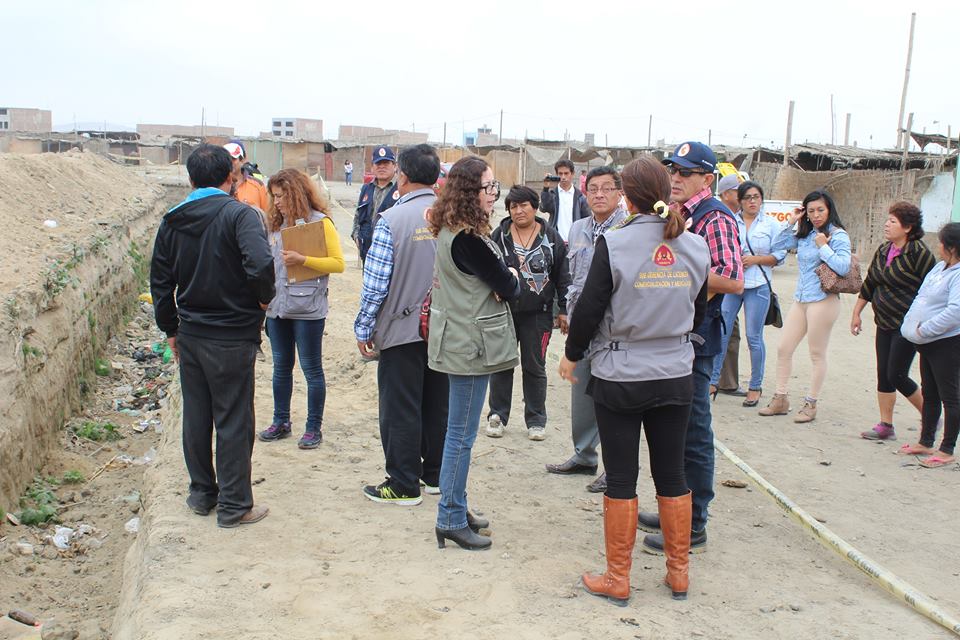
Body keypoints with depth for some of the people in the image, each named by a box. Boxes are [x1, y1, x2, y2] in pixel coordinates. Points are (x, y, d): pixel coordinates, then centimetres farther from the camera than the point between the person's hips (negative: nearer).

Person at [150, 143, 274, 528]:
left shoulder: (172, 221, 5)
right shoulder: (239, 214, -14)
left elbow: (160, 280, 10)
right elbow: (260, 263, -31)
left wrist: (170, 328, 19)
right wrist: (264, 298, -11)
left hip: (189, 336, 6)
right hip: (232, 337, -6)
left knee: (196, 417, 17)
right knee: (233, 422, 4)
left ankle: (202, 494, 30)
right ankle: (234, 505, 12)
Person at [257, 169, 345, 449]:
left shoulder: (320, 222, -8)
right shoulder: (276, 223, 11)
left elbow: (338, 263, -11)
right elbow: (270, 262, 17)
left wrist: (302, 260, -20)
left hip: (307, 308, -6)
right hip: (277, 307, 6)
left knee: (311, 368, 4)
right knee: (281, 366, 15)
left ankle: (314, 427, 14)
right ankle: (281, 422, 28)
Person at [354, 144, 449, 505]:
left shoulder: (391, 220, -15)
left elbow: (376, 281, -14)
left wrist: (363, 328, -3)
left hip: (402, 328, -5)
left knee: (400, 409, 5)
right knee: (438, 405, 16)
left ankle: (404, 485, 13)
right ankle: (435, 476, 28)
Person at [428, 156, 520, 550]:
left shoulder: (452, 231, 10)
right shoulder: (468, 240, -22)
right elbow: (508, 287, -17)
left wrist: (499, 283, -10)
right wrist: (513, 279, 6)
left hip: (463, 342, 10)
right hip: (471, 345, -10)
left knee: (459, 433, 18)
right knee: (461, 436, -1)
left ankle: (455, 508, 31)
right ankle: (451, 521, 10)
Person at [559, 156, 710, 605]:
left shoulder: (614, 243, -14)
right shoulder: (695, 247, 0)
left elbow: (589, 309, -11)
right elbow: (698, 312, 11)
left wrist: (571, 355, 4)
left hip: (620, 377, -4)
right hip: (676, 377, 4)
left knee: (620, 477, 6)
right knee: (671, 474, 14)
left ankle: (617, 579, 16)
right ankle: (679, 574, 26)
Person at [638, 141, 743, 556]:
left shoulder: (715, 218, -13)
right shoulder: (676, 212, 14)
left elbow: (733, 281, -22)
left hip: (695, 338, -9)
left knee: (692, 432, -1)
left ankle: (693, 527, 9)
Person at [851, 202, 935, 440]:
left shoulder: (919, 252, -14)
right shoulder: (883, 251, 9)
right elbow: (869, 283, 18)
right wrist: (856, 313, 20)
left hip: (908, 325, -8)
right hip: (885, 324, 8)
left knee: (897, 375, -6)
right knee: (883, 375, 8)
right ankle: (886, 426, 16)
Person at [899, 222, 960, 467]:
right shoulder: (940, 267, 9)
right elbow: (921, 297, 17)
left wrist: (924, 330, -21)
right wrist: (911, 325, 4)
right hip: (929, 342, 9)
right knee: (929, 394, 18)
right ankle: (926, 443, 30)